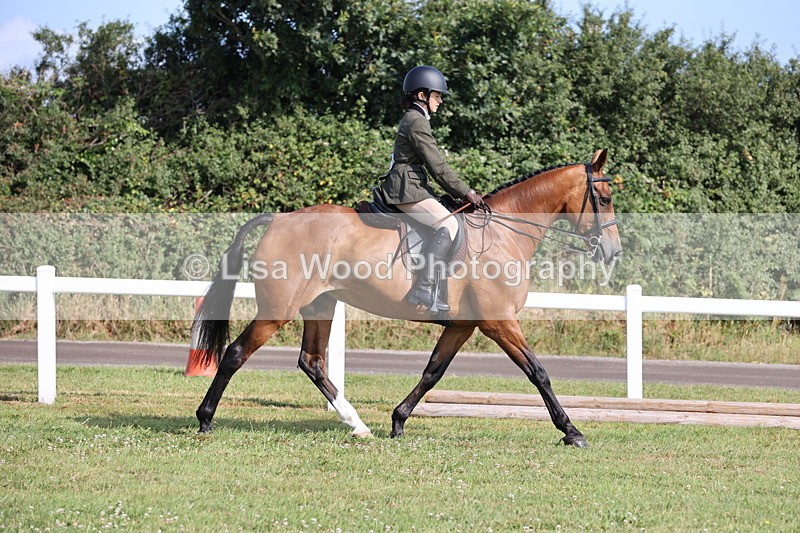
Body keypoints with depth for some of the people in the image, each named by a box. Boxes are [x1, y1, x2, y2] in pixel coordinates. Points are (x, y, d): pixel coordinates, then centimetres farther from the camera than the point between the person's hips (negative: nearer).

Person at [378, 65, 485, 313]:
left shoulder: (413, 120, 22)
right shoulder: (417, 122, -11)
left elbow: (433, 166, 24)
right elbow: (437, 166, -14)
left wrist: (462, 192, 20)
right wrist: (466, 192, -10)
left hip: (413, 187, 11)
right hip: (406, 189, -11)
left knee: (450, 223, 10)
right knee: (449, 224, -25)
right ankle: (423, 288, -32)